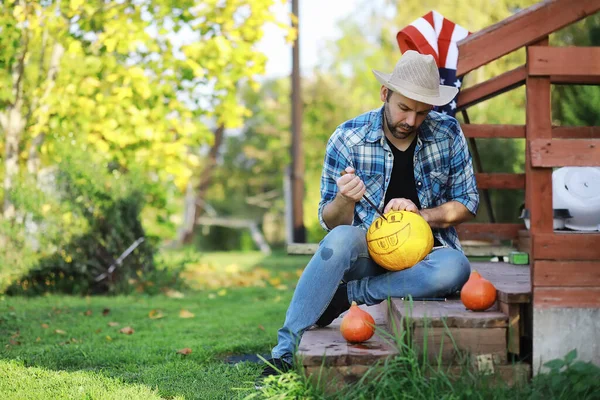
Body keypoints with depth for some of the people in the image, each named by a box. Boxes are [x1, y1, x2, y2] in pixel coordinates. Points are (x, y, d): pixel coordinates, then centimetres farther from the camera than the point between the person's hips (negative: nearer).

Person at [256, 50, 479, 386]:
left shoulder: (448, 134, -3)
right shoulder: (347, 139, -7)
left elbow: (467, 204, 3)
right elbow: (331, 222, -4)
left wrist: (419, 214, -16)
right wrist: (345, 200, -27)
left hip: (426, 251, 1)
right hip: (369, 250, -1)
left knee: (455, 268, -35)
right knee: (341, 239, -36)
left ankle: (344, 296, -22)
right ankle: (284, 353, -32)